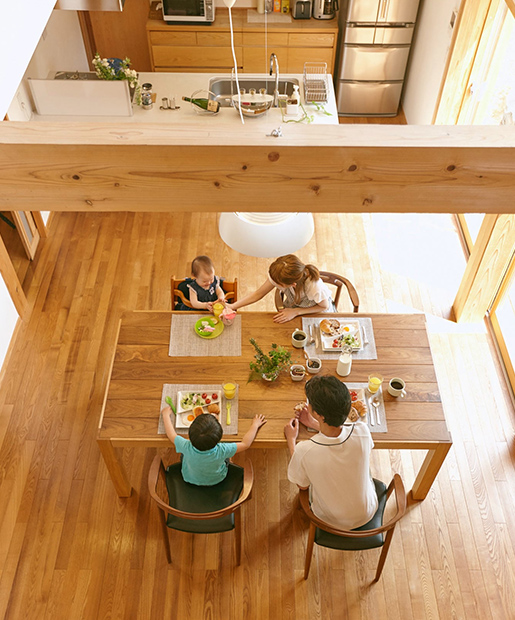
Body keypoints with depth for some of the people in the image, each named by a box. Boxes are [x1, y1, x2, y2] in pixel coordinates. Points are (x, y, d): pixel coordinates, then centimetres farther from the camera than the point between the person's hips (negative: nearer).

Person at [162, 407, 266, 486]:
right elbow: (246, 444, -25)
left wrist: (166, 415, -4)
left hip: (190, 479, 1)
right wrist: (255, 425, -10)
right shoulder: (222, 451, -42)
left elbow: (171, 435, -20)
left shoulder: (187, 448, -40)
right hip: (217, 480, 0)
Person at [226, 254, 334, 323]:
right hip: (293, 308, 3)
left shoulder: (314, 286, -43)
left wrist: (296, 312, -28)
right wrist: (232, 306, -27)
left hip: (316, 311, -3)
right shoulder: (279, 276, -33)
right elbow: (258, 294, -18)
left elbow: (325, 306, -21)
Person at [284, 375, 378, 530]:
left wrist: (291, 440, -4)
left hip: (331, 521, -1)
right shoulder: (362, 432, -30)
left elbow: (302, 485, -12)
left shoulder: (304, 451, -36)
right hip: (367, 513, 2)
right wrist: (312, 423, 6)